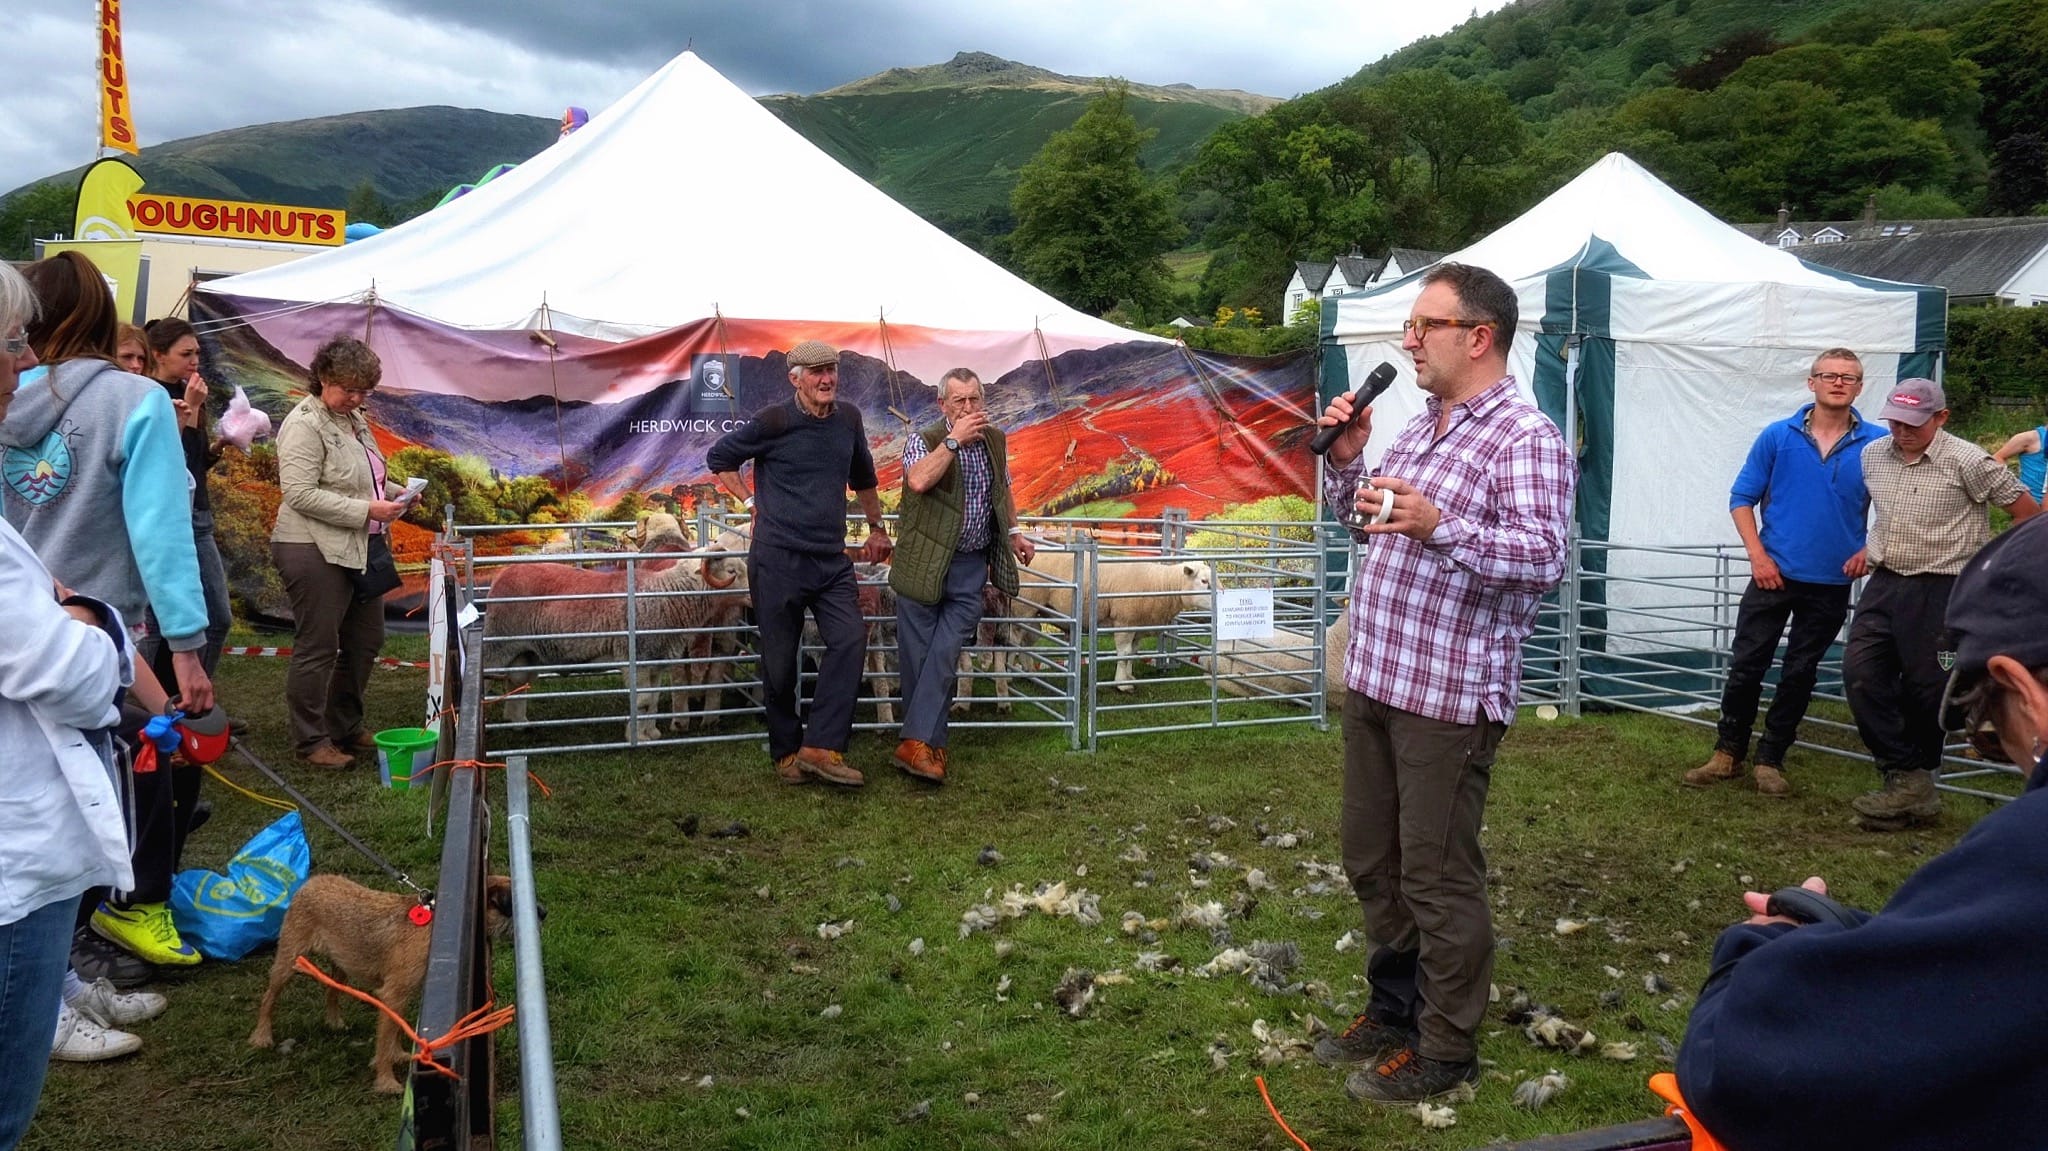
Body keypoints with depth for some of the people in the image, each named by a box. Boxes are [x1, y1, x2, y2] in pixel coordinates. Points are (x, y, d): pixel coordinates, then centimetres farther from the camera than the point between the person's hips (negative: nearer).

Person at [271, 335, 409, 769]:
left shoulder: (355, 419, 14)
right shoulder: (305, 424, -14)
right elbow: (301, 494, -21)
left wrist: (394, 492, 8)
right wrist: (366, 510, -22)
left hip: (360, 550, 9)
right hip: (315, 551, -9)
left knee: (366, 642, 16)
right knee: (318, 648, -1)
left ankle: (347, 729, 30)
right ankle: (311, 742, 9)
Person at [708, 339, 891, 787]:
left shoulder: (849, 419, 8)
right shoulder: (775, 422, -7)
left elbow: (863, 476, 26)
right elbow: (719, 457, 5)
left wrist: (877, 527, 29)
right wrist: (752, 504, 2)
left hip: (832, 560, 4)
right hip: (777, 557, -4)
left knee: (850, 639, -13)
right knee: (780, 659, 2)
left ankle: (822, 748, -9)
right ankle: (786, 753, 18)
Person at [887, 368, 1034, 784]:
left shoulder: (995, 440, 9)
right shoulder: (923, 439, -8)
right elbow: (918, 480, -30)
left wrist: (1014, 532, 19)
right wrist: (955, 440, -25)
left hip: (971, 567, 3)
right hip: (924, 563, -3)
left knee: (945, 654, -7)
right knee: (916, 655, 3)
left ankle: (916, 742, -6)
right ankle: (930, 744, 16)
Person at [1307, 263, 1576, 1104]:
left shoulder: (1526, 438, -12)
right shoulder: (1422, 426, 15)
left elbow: (1545, 558, -23)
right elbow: (1365, 519, 25)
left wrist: (1438, 527, -34)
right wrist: (1346, 460, 7)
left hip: (1448, 695, -9)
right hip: (1374, 678, 9)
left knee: (1436, 876, 2)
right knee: (1370, 858, 18)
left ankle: (1445, 1049, 18)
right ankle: (1394, 1010, 35)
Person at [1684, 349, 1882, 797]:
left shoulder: (1877, 444, -1)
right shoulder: (1778, 436, -1)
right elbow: (1742, 497, 2)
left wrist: (1869, 550, -5)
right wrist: (1758, 555, -6)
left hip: (1832, 583, 1)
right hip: (1774, 574, 0)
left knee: (1799, 674, 9)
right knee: (1746, 666, 1)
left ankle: (1770, 761, 20)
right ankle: (1728, 755, 15)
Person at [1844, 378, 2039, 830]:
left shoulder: (1965, 461, -10)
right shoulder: (1873, 456, 7)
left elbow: (2026, 510, -3)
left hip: (1940, 591, -5)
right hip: (1883, 585, 6)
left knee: (1925, 688, 0)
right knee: (1860, 672, -7)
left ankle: (1916, 778, 15)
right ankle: (1908, 778, -3)